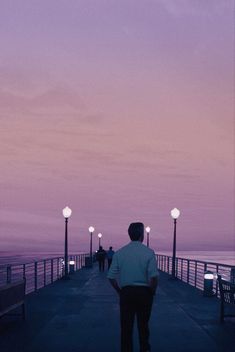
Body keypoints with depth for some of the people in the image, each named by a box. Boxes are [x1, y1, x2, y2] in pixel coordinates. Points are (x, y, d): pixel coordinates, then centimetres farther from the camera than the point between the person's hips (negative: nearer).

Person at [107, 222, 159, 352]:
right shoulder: (148, 252, -8)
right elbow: (154, 277, -15)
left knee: (126, 326, 8)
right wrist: (152, 292, 0)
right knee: (143, 324, 17)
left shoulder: (119, 253, -1)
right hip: (144, 292, -1)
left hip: (126, 292, 1)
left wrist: (120, 292, 9)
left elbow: (111, 277, -2)